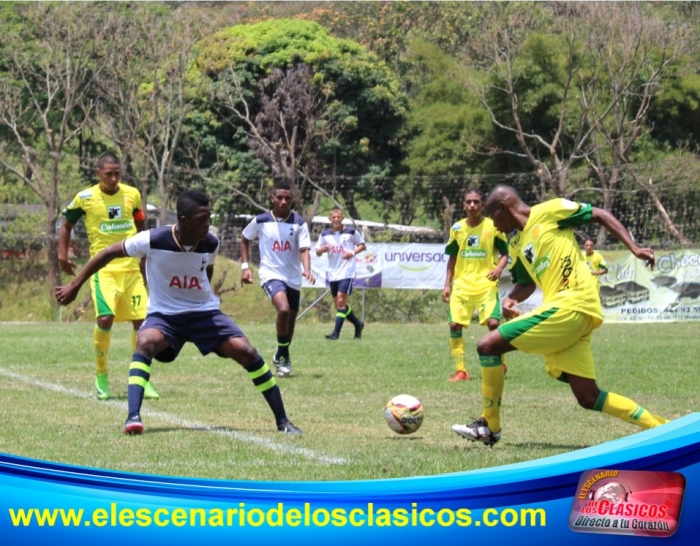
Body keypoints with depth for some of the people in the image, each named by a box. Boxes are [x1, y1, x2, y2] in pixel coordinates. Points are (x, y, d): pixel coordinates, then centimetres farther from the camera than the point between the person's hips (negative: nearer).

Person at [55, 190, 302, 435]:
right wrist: (74, 285, -7)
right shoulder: (152, 240, -22)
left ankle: (282, 420, -3)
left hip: (204, 312, 2)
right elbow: (108, 253, -10)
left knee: (245, 351, -14)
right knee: (146, 343, -35)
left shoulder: (210, 244, -11)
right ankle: (133, 417, -37)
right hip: (164, 314, -2)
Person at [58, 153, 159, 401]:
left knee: (142, 321, -1)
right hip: (103, 268, -4)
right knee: (105, 318, -19)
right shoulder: (85, 198, -4)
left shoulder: (132, 194, 5)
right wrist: (62, 255, 2)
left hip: (132, 268, 4)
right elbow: (66, 225, 11)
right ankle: (101, 375, 0)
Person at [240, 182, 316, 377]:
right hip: (271, 274, -3)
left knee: (290, 320, 13)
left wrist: (307, 270, -32)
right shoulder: (261, 221, -5)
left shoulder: (299, 223, -5)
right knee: (284, 309, -27)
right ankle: (283, 356, -11)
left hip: (293, 278, 3)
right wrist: (245, 266, 4)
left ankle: (282, 357, 36)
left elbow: (304, 249, -13)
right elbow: (245, 240, 12)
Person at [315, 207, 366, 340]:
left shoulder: (351, 232, -3)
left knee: (341, 301, -15)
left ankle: (336, 332, -17)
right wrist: (322, 250, -12)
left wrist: (353, 252, -12)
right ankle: (357, 324, 30)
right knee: (339, 304, 9)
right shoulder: (325, 234, 6)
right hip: (333, 273, 5)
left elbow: (362, 245, 7)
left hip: (346, 273, -5)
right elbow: (317, 252, 11)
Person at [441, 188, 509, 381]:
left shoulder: (493, 226, -3)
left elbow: (504, 254, 1)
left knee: (493, 323, -17)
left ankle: (500, 365, 3)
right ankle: (460, 371, 4)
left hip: (486, 284, -3)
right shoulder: (457, 228, 6)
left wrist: (499, 268, -19)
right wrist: (447, 284, 9)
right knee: (455, 324, -6)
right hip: (462, 284, 3)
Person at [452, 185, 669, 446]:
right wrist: (512, 298, 7)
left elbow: (601, 216, 1)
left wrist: (634, 249, -7)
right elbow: (527, 283, 30)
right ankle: (660, 428, 12)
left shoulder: (550, 211, -2)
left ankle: (489, 426, -1)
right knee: (589, 397, 6)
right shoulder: (515, 243, 21)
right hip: (562, 309, 9)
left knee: (488, 345, -12)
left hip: (572, 304, -9)